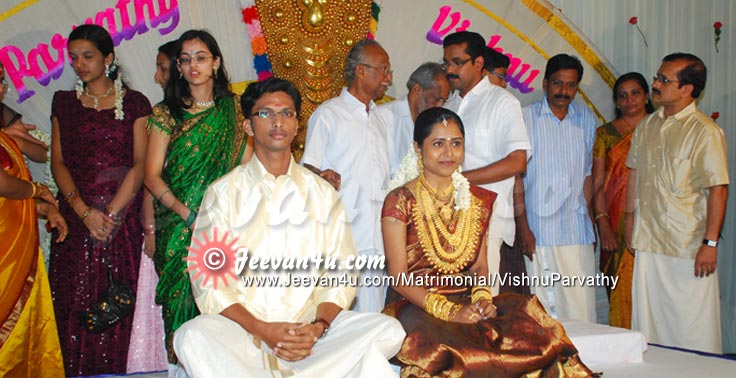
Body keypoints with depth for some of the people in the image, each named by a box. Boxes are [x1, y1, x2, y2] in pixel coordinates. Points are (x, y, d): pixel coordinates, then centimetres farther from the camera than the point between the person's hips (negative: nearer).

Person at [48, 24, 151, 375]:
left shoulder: (134, 103, 4)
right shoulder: (64, 102, 12)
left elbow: (140, 164, -3)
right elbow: (58, 161, 5)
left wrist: (111, 212, -13)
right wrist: (84, 210, -9)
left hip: (123, 215, -2)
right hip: (75, 215, 2)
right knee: (74, 302, 1)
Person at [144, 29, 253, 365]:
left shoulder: (232, 109, 6)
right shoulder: (166, 114, 2)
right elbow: (152, 176, -3)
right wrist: (188, 214, -15)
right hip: (179, 227, -1)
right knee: (183, 298, 3)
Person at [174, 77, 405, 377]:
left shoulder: (322, 193, 13)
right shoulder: (223, 192, 6)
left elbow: (341, 272, 6)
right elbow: (208, 280, -2)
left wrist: (318, 328, -14)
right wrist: (261, 329, -17)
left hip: (309, 326, 2)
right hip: (243, 327, -2)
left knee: (389, 331, -23)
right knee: (192, 337, -34)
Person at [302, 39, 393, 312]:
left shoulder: (377, 118, 22)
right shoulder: (327, 115, 1)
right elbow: (309, 168, -2)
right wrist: (323, 177, -23)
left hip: (376, 236, 6)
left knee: (372, 314, 6)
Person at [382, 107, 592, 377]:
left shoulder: (477, 201, 14)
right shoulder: (400, 201, -2)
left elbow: (479, 266, 14)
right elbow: (399, 277, -8)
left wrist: (482, 298, -9)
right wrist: (449, 310, -20)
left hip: (466, 302, 5)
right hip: (413, 306, -5)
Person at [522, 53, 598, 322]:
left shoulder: (586, 120, 13)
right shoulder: (525, 118, 1)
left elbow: (587, 172, 18)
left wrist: (588, 219, 11)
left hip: (576, 232, 3)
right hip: (536, 232, -3)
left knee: (580, 312, 0)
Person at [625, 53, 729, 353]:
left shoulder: (705, 131, -10)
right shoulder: (647, 127, 11)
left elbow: (718, 190, -13)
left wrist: (710, 243, -16)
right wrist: (630, 220, 20)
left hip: (688, 248, -6)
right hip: (648, 243, 6)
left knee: (693, 331, 1)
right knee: (648, 322, 11)